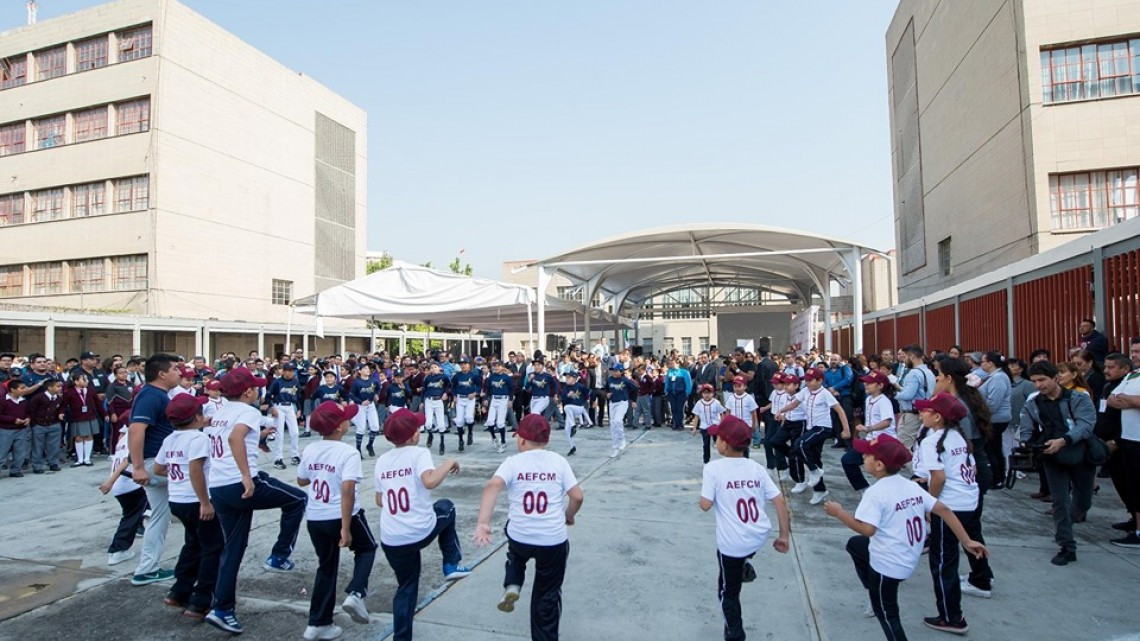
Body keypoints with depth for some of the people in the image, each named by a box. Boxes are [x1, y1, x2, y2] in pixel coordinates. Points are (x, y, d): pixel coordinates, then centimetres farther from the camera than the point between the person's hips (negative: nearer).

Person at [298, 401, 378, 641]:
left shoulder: (310, 450, 0)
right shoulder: (348, 452, -19)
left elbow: (301, 481, 14)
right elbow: (347, 491, -26)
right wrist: (346, 528, -23)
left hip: (314, 518, 6)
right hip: (341, 516, -5)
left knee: (326, 567, 21)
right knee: (366, 547, 22)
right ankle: (355, 594, 3)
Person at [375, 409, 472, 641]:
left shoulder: (382, 460, 7)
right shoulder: (419, 453, -9)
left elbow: (379, 500, 15)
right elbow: (430, 481, -28)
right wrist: (449, 464, -14)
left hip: (391, 539, 5)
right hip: (421, 531, -4)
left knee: (406, 588, 23)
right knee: (446, 507, 27)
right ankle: (451, 564, 26)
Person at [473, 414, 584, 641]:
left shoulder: (513, 462, -4)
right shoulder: (559, 461, -1)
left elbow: (492, 487, -21)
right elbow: (577, 496, -4)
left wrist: (482, 522, -30)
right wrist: (568, 516, 16)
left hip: (519, 537, 0)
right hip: (553, 541, 0)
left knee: (517, 552, 37)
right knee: (547, 596, 19)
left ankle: (512, 586, 14)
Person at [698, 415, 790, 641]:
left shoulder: (714, 468, -15)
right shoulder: (756, 467, -3)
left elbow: (705, 505, -16)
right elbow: (779, 501, -3)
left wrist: (705, 487, 3)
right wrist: (784, 535, 5)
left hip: (732, 544, -4)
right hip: (759, 537, 5)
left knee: (728, 592, 17)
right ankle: (744, 566, 33)